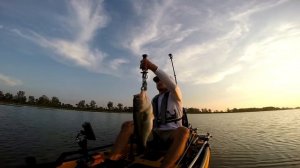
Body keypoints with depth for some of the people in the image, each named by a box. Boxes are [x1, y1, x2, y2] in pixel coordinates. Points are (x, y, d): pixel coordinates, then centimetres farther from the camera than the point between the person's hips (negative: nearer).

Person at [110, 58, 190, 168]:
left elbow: (172, 85, -25)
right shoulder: (154, 100, 17)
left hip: (172, 134, -4)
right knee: (127, 125, -12)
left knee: (183, 131, -39)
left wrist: (153, 67, -32)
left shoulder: (174, 95, 0)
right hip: (156, 133, 5)